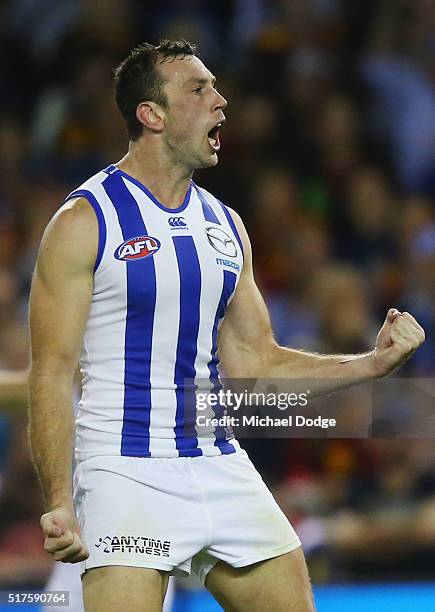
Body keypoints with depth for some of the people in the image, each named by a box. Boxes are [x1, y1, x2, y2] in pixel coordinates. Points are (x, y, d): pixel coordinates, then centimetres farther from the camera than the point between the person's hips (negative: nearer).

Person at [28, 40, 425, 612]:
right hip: (127, 473, -6)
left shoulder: (225, 225, 12)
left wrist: (373, 362, 4)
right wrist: (58, 504, -20)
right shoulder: (84, 222, -7)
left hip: (220, 466, 6)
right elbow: (53, 373, -10)